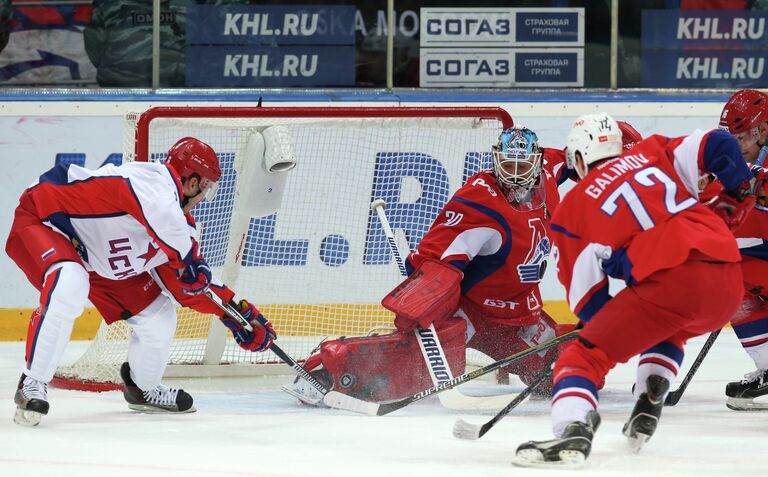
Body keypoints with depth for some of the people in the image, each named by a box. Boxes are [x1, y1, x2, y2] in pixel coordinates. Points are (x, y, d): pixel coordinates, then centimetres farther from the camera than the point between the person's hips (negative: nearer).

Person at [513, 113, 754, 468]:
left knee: (585, 356, 3)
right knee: (669, 329, 39)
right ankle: (648, 405, 23)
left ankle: (572, 430, -23)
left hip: (668, 283, -5)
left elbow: (585, 296, 14)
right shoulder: (654, 153, 23)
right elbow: (718, 146, 10)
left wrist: (607, 325, 31)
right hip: (729, 285, 5)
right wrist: (736, 198, 24)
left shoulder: (572, 209, 15)